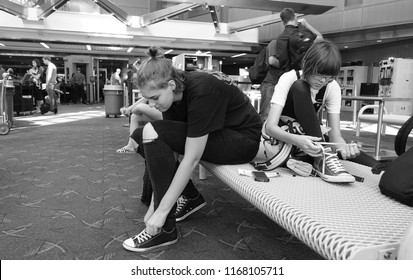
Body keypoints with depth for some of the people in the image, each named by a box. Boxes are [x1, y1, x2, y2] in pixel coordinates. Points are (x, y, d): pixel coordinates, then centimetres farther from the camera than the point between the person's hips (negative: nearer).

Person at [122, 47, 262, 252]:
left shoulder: (201, 92, -29)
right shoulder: (175, 92, -6)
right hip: (214, 133, 8)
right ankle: (191, 197, 5)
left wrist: (161, 210, -24)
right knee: (141, 136, -1)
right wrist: (154, 205, -6)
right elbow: (166, 149, -5)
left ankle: (165, 229, -16)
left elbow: (191, 159, -29)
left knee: (152, 133, -24)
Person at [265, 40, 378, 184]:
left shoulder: (332, 87, -11)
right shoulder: (289, 78, -21)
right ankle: (322, 156, -34)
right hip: (283, 137, -3)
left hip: (309, 135, 3)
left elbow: (335, 132, -18)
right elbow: (270, 126, -32)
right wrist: (296, 140, -50)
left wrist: (342, 145, -41)